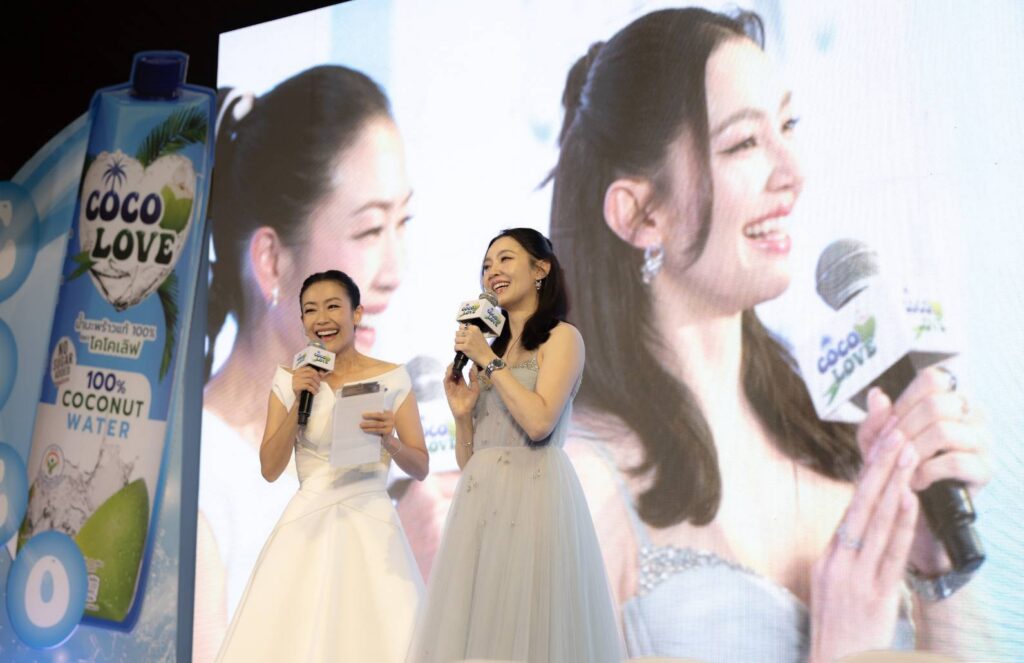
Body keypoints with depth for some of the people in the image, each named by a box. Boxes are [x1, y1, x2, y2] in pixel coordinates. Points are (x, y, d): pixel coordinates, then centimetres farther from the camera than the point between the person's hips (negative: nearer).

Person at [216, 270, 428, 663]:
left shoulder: (392, 378, -1)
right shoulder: (290, 380, 4)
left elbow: (420, 468, 1)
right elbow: (270, 469, 0)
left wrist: (390, 441, -20)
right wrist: (298, 403, -10)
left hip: (371, 525, -1)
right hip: (308, 527, 1)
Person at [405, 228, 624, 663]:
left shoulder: (561, 337, 1)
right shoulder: (489, 347, 19)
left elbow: (539, 421, -16)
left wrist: (488, 361, -8)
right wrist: (461, 412, -1)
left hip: (534, 491, -6)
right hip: (481, 499, 6)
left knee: (529, 623, -4)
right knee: (478, 620, 6)